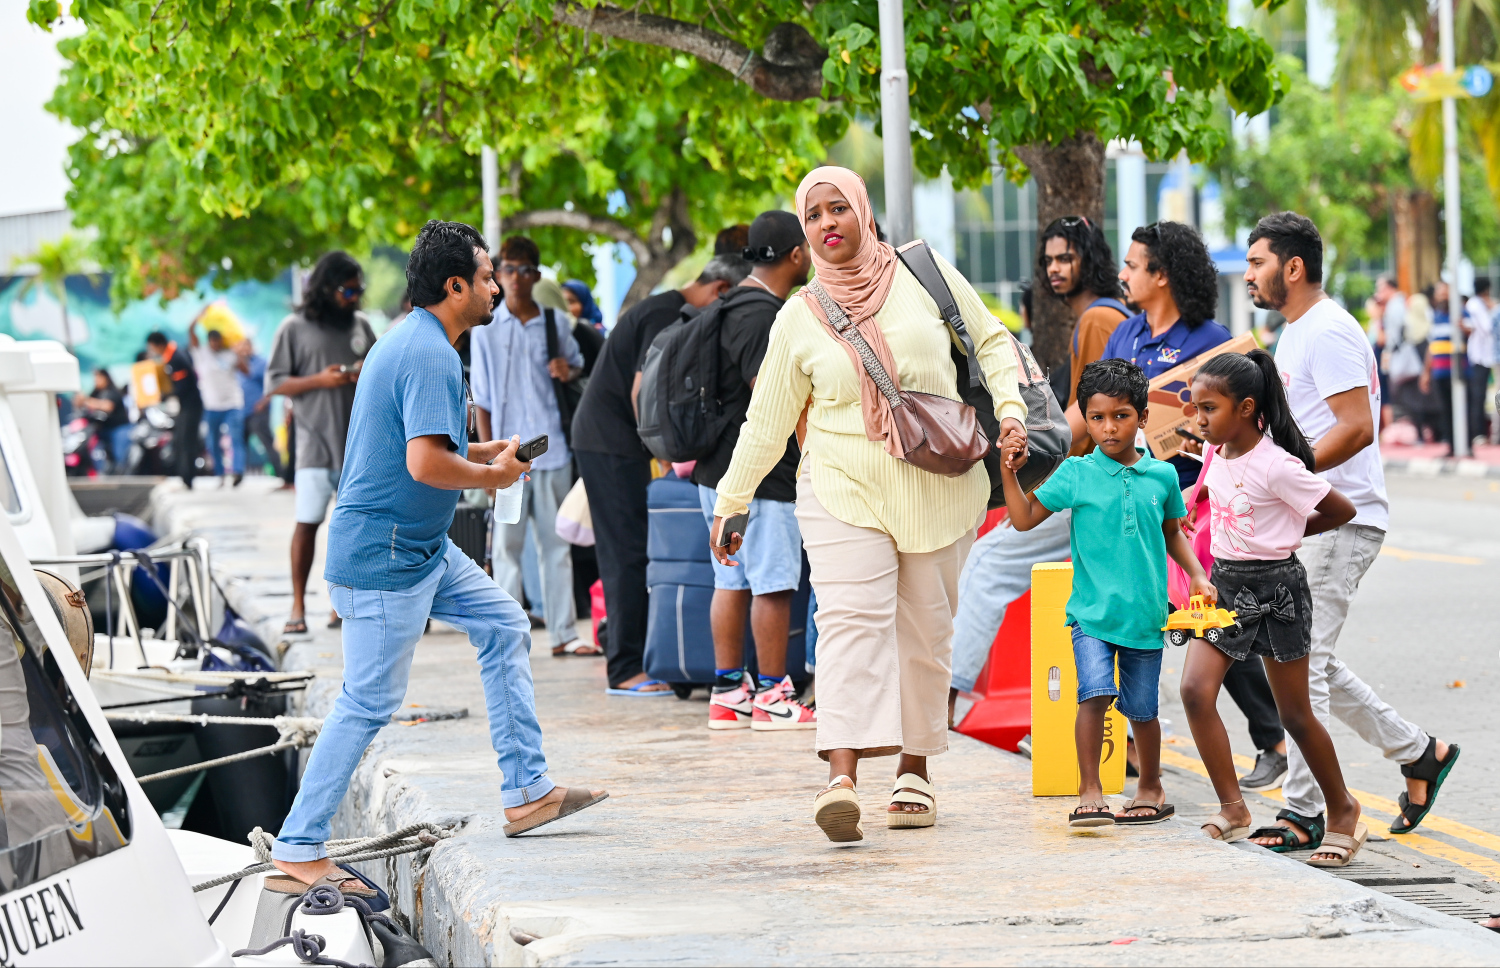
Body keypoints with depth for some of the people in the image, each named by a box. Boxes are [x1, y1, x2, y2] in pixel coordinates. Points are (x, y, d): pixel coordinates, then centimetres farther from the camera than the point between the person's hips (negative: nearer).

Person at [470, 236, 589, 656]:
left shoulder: (556, 323, 7)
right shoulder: (485, 327, 3)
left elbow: (577, 364, 22)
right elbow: (481, 397, 4)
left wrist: (568, 370, -4)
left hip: (552, 447, 2)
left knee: (556, 542, 5)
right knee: (507, 543, -1)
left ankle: (564, 632, 8)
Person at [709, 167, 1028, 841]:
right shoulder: (799, 318, 6)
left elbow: (991, 341, 12)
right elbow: (766, 422, 13)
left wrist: (1008, 408, -4)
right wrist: (730, 503, 15)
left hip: (938, 488, 1)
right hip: (844, 489, -1)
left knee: (924, 629, 4)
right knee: (851, 621, -16)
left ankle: (914, 770, 18)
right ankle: (841, 778, -27)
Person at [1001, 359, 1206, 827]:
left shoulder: (1162, 475, 5)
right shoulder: (1076, 473, -2)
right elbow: (1024, 520, 1)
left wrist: (1197, 575, 9)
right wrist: (1009, 473, -10)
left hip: (1145, 613, 2)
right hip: (1092, 612, -2)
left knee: (1141, 708, 9)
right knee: (1095, 693, -20)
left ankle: (1150, 787, 31)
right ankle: (1089, 793, -12)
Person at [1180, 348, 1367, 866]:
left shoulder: (1276, 466, -19)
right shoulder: (1217, 457, 3)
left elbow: (1341, 510, -11)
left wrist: (1285, 533, -2)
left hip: (1276, 589, -7)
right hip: (1224, 584, 7)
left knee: (1295, 714, 4)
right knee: (1195, 689, -12)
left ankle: (1342, 808, 23)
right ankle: (1232, 807, -6)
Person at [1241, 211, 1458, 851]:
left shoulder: (1328, 333, -15)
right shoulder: (1294, 336, 18)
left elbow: (1356, 428, -24)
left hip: (1342, 520, -11)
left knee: (1302, 664, -10)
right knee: (1308, 662, 13)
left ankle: (1303, 814, -6)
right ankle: (1419, 754, 23)